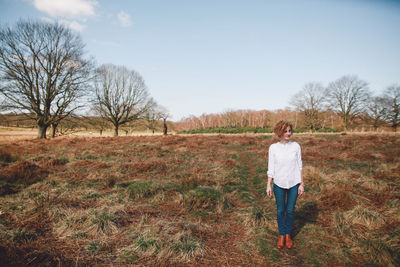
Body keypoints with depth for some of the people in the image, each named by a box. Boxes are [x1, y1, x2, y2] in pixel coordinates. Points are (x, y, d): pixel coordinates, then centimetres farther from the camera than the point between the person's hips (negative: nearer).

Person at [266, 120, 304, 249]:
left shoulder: (296, 146, -4)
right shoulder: (273, 148, -6)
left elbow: (299, 166, 2)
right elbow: (271, 168, -2)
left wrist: (301, 184, 1)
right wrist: (268, 185, -2)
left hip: (294, 183, 1)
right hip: (279, 184, 0)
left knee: (290, 210, 11)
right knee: (280, 210, 11)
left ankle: (288, 234, 32)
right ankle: (281, 235, 30)